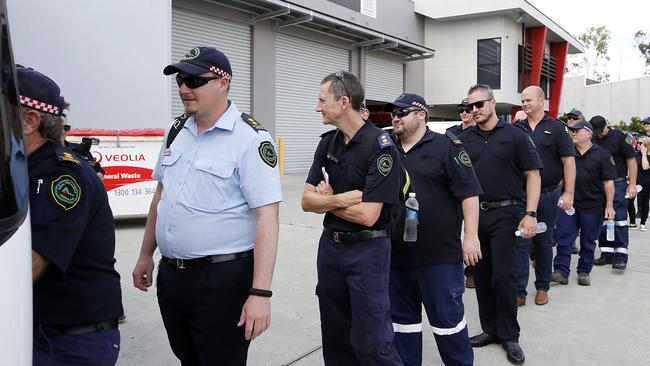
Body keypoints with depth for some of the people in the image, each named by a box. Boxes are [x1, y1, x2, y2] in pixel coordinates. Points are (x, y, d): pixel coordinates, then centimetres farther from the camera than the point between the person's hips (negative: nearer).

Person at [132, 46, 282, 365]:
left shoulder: (250, 138, -15)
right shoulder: (177, 131, 8)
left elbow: (267, 217, -20)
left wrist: (260, 293, -25)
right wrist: (146, 255, 19)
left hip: (221, 279, -7)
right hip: (170, 275, 7)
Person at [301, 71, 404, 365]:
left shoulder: (380, 146, -16)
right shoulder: (327, 143, 5)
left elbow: (367, 215, -21)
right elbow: (307, 201, 0)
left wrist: (326, 199, -7)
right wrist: (341, 200, -18)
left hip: (367, 251, -6)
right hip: (330, 246, 7)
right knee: (335, 338, 16)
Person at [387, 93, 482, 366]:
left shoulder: (446, 146, -5)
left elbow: (469, 192, -9)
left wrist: (471, 236, -14)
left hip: (439, 253, -5)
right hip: (396, 252, 6)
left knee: (447, 315, 5)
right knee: (402, 317, 15)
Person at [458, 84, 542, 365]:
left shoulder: (515, 135, -2)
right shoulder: (463, 139, 8)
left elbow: (533, 175, -3)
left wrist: (530, 214, -12)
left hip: (504, 214, -4)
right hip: (474, 214, 4)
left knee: (503, 275, -2)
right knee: (481, 275, 11)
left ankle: (509, 336, 12)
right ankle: (490, 329, 25)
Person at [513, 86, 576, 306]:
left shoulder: (555, 127, 0)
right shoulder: (516, 128, 5)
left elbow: (568, 161, -3)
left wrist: (568, 193, -10)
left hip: (549, 195, -1)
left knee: (544, 243, 11)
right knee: (520, 242, -1)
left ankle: (542, 288, 25)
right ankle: (519, 292, 3)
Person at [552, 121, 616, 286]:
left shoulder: (602, 154, -3)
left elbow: (608, 182, -4)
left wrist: (609, 205, -9)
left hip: (592, 206, -2)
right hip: (568, 204, 2)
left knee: (588, 242, 10)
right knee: (564, 239, -2)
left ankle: (584, 272, 22)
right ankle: (561, 271, 2)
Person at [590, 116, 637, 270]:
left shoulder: (619, 137, -4)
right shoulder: (592, 141, 8)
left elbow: (631, 160, -5)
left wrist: (632, 184, -10)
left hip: (617, 183, -5)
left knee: (619, 219, -7)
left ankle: (621, 255, -5)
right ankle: (607, 253, 15)